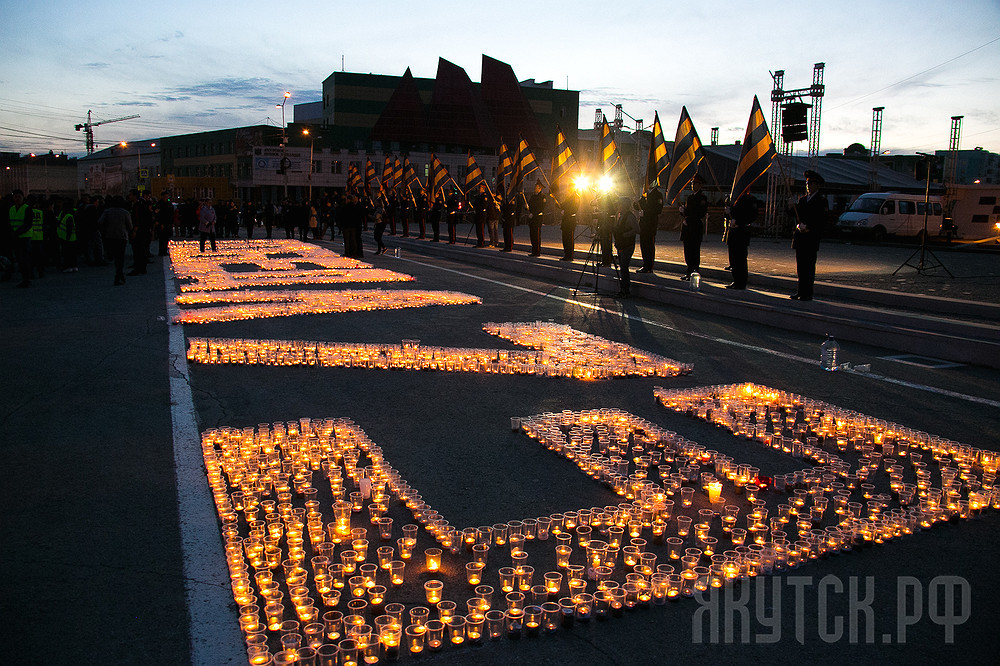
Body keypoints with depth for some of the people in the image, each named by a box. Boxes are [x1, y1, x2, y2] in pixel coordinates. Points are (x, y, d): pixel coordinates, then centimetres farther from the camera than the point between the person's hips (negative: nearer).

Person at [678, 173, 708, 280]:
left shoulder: (702, 197, -7)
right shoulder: (690, 196, 17)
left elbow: (701, 214, -15)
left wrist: (685, 211, -12)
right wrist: (683, 210, -3)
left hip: (696, 228, -7)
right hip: (687, 227, 7)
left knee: (695, 252, -6)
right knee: (688, 251, 9)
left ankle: (695, 273, -2)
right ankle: (688, 272, 16)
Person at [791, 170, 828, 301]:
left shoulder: (821, 201, -2)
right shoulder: (802, 199, 16)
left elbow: (822, 220, -8)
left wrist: (808, 227, -15)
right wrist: (799, 225, -6)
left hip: (812, 238, -6)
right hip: (800, 237, 6)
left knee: (809, 266, -5)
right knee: (800, 266, 9)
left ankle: (808, 293, -2)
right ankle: (801, 291, 16)